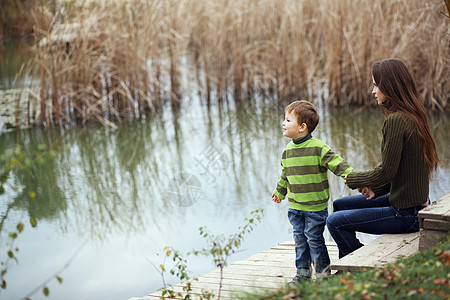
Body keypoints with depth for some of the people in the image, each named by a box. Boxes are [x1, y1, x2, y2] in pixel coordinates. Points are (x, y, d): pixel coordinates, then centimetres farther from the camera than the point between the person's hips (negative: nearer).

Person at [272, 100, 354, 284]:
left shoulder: (318, 148, -13)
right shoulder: (288, 150, 7)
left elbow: (337, 164, -16)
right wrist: (280, 192, 33)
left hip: (315, 206, -6)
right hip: (295, 206, 6)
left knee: (314, 239, 0)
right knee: (299, 239, 12)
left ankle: (322, 272, 14)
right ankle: (303, 272, 24)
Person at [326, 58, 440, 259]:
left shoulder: (396, 121, -22)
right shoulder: (414, 117, 8)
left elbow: (386, 171, -22)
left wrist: (353, 179, -5)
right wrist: (376, 188, 4)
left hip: (407, 214, -10)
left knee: (335, 222, -5)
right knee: (339, 205, 20)